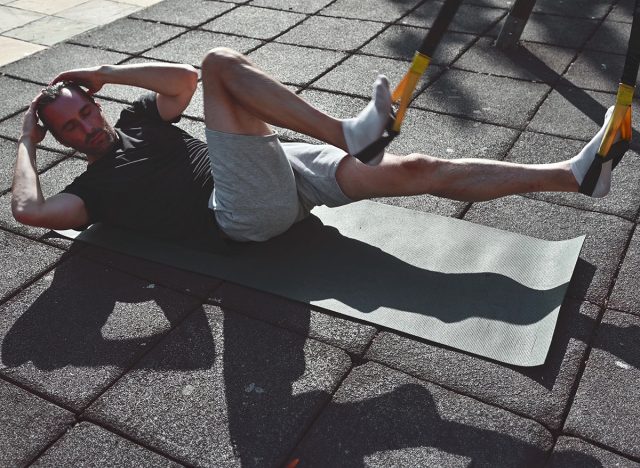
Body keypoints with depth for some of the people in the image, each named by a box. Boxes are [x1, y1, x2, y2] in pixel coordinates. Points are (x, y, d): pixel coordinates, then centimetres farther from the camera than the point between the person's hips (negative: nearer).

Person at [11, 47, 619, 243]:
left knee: (415, 170, -9)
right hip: (246, 212, -6)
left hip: (281, 173, 6)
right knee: (222, 63, -21)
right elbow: (29, 209, -7)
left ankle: (572, 172, -6)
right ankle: (348, 134, -31)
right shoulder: (93, 187, 9)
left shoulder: (138, 121, 27)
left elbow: (183, 79, 19)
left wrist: (102, 72, 18)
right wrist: (27, 140, 7)